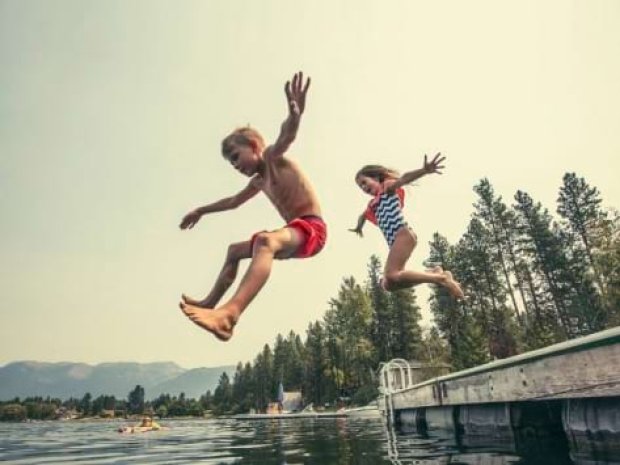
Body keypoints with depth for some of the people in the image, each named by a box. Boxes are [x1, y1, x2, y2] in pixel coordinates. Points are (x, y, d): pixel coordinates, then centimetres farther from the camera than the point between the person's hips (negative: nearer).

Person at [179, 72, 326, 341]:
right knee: (235, 250, 25)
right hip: (294, 232, 11)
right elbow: (234, 201, 38)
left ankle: (230, 313, -56)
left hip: (311, 228, -11)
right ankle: (210, 303, 28)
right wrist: (201, 211, 47)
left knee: (264, 241, -41)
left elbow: (286, 136, -28)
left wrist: (295, 114, -50)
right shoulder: (259, 181, 21)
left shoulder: (273, 158, -4)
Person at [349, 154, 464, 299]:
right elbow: (363, 216, 50)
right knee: (387, 283, 0)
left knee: (392, 275, -25)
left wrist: (424, 170, -34)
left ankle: (441, 278, -18)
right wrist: (358, 227, 69)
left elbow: (403, 179, -16)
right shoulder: (373, 205, 28)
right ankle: (433, 273, 4)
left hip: (403, 235, -9)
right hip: (395, 242, 9)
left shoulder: (388, 187, 7)